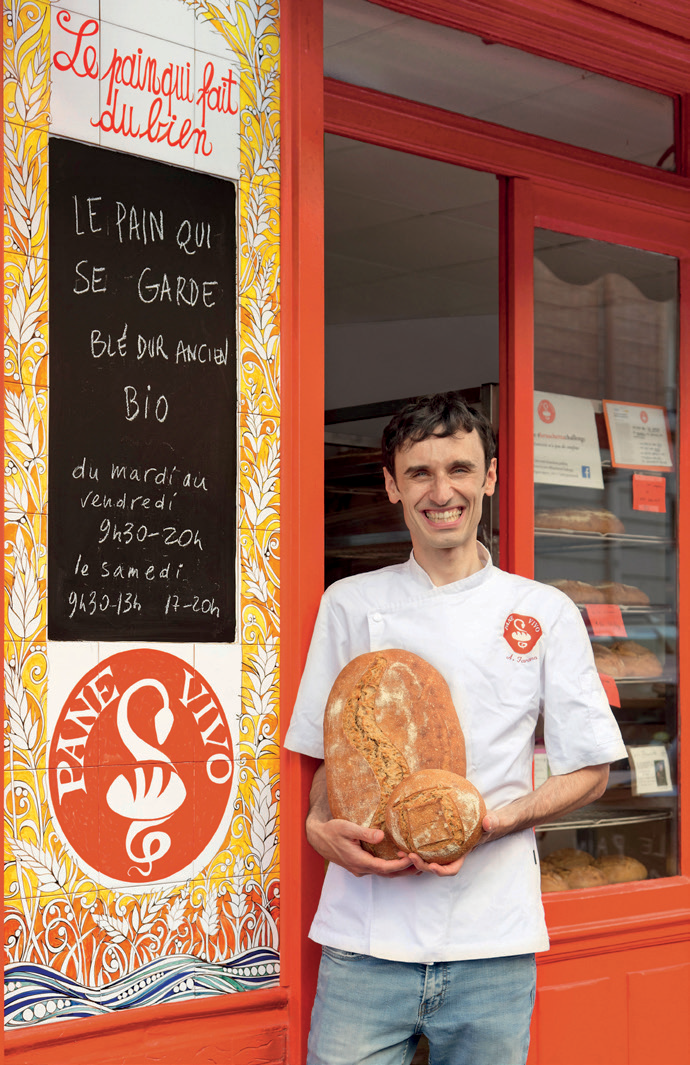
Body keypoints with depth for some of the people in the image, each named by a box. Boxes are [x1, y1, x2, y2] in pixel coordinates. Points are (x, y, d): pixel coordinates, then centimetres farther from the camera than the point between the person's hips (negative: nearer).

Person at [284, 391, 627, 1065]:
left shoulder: (545, 614, 6)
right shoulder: (350, 605, 9)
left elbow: (589, 772, 8)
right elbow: (325, 758, 13)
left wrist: (496, 820, -10)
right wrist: (321, 827, -9)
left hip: (492, 942, 0)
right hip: (366, 937, 0)